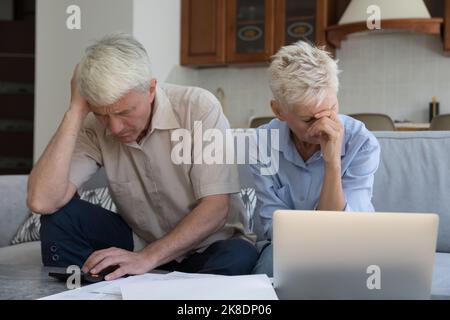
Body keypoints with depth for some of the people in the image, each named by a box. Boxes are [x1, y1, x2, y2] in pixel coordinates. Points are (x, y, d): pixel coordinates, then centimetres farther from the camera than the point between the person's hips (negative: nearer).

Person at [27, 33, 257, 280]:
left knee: (238, 258, -36)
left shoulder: (199, 108, -19)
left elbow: (215, 207, -23)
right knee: (60, 214, -17)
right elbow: (41, 202, -25)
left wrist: (147, 257, -33)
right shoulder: (94, 127, -12)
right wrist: (76, 111, -24)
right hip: (139, 241, 2)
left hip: (209, 246, -2)